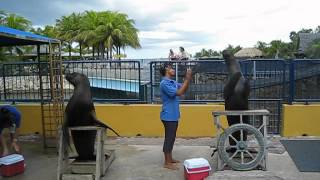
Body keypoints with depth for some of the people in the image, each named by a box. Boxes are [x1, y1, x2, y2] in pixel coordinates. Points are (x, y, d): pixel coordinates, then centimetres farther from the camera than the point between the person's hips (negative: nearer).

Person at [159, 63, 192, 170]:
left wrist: (188, 78, -1)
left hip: (173, 116, 9)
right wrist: (187, 79, -21)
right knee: (168, 138, -3)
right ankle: (167, 163, 6)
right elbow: (179, 93, -25)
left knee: (171, 138, 16)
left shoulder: (173, 82, 11)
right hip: (168, 116, -9)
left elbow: (184, 90, 13)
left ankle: (170, 159, 27)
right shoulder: (164, 83, -18)